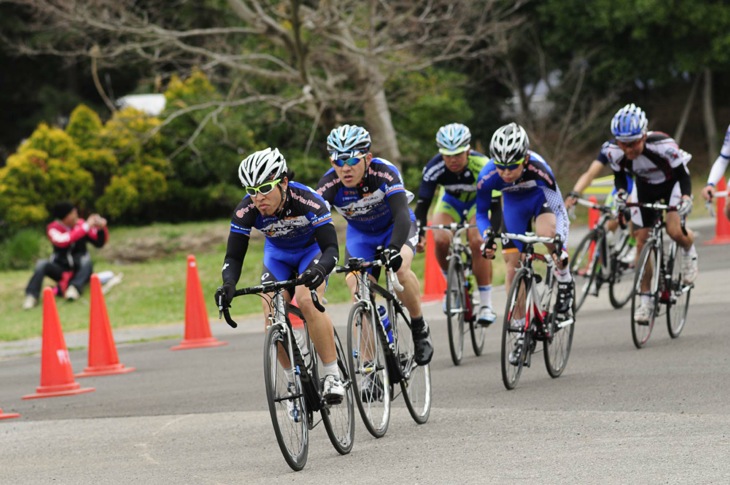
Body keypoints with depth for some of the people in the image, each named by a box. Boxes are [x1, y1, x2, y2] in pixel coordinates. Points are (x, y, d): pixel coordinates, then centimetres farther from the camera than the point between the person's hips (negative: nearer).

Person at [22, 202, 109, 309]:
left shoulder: (81, 224, -5)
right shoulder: (53, 228, -10)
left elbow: (99, 243, -1)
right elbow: (62, 241, -32)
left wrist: (101, 228, -22)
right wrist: (86, 227, -33)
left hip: (80, 269, 0)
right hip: (61, 270, 0)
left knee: (86, 261, -32)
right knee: (42, 264, -27)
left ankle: (74, 288, -50)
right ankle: (31, 296, -32)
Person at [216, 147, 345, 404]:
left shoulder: (306, 200, -36)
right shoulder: (245, 211, -28)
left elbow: (331, 249, -38)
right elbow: (234, 257, -23)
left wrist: (319, 269, -60)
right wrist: (228, 284, -44)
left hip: (312, 250, -3)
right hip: (278, 255, 3)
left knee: (307, 301, -29)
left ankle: (333, 376, -21)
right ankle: (295, 378, 4)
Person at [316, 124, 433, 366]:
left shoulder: (385, 173, -36)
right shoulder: (329, 185, -29)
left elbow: (402, 215, -47)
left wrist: (394, 249, -64)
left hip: (395, 227, -3)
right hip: (360, 234, 3)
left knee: (400, 268, -32)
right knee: (359, 295, -15)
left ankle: (420, 329, -10)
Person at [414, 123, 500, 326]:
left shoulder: (482, 166, -35)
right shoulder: (434, 168, -30)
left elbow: (495, 206, -34)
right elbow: (422, 204, -26)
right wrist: (419, 235, -41)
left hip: (478, 202, -2)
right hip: (450, 201, 2)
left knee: (478, 242, -27)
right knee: (440, 240, -25)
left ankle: (486, 304, -17)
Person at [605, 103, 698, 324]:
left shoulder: (662, 145, -38)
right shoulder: (613, 151, -27)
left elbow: (682, 173, -24)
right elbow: (619, 175, -7)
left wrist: (686, 197, -40)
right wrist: (621, 192, -27)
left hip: (672, 183, -3)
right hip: (645, 187, 4)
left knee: (674, 230, -26)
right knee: (641, 242, -3)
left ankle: (689, 252, 11)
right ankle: (646, 301, 7)